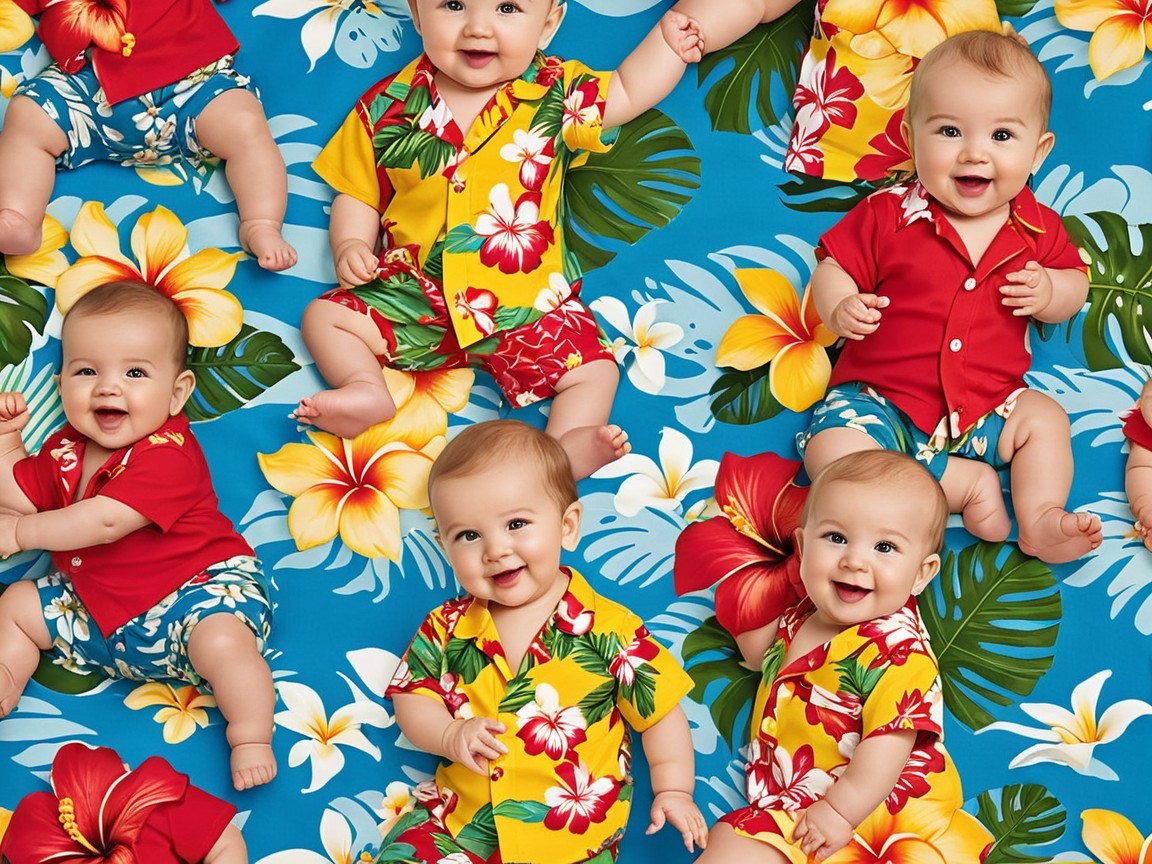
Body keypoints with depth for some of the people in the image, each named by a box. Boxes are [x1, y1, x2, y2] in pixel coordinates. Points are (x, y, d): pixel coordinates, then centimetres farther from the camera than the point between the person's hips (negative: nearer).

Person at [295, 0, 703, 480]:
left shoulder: (558, 93, -4)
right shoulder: (388, 106, -4)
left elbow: (626, 94, 11)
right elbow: (358, 194, 5)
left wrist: (667, 42, 3)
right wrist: (351, 244, -10)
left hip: (528, 304, -1)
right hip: (415, 296, 1)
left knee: (594, 372, -17)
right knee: (324, 316, -9)